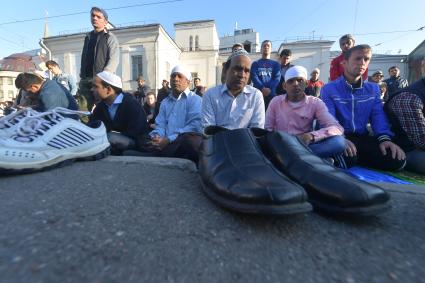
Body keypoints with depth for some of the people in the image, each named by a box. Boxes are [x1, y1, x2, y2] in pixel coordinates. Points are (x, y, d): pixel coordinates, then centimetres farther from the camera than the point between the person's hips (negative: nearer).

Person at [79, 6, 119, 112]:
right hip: (86, 80, 6)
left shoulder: (110, 38, 2)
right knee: (85, 108, 5)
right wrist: (82, 75, 12)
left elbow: (114, 60, -10)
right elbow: (84, 58, 22)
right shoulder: (88, 37, 21)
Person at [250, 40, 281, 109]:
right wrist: (262, 88, -17)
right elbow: (254, 77, -1)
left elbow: (277, 78, 2)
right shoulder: (255, 63, 16)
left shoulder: (276, 64, 18)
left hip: (271, 93, 1)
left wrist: (269, 89, -17)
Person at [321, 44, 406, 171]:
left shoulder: (373, 89, 16)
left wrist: (384, 138, -15)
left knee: (397, 159, -19)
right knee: (346, 158, -37)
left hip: (362, 137, 5)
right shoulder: (329, 89, -1)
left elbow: (378, 116, 5)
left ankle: (354, 156, 2)